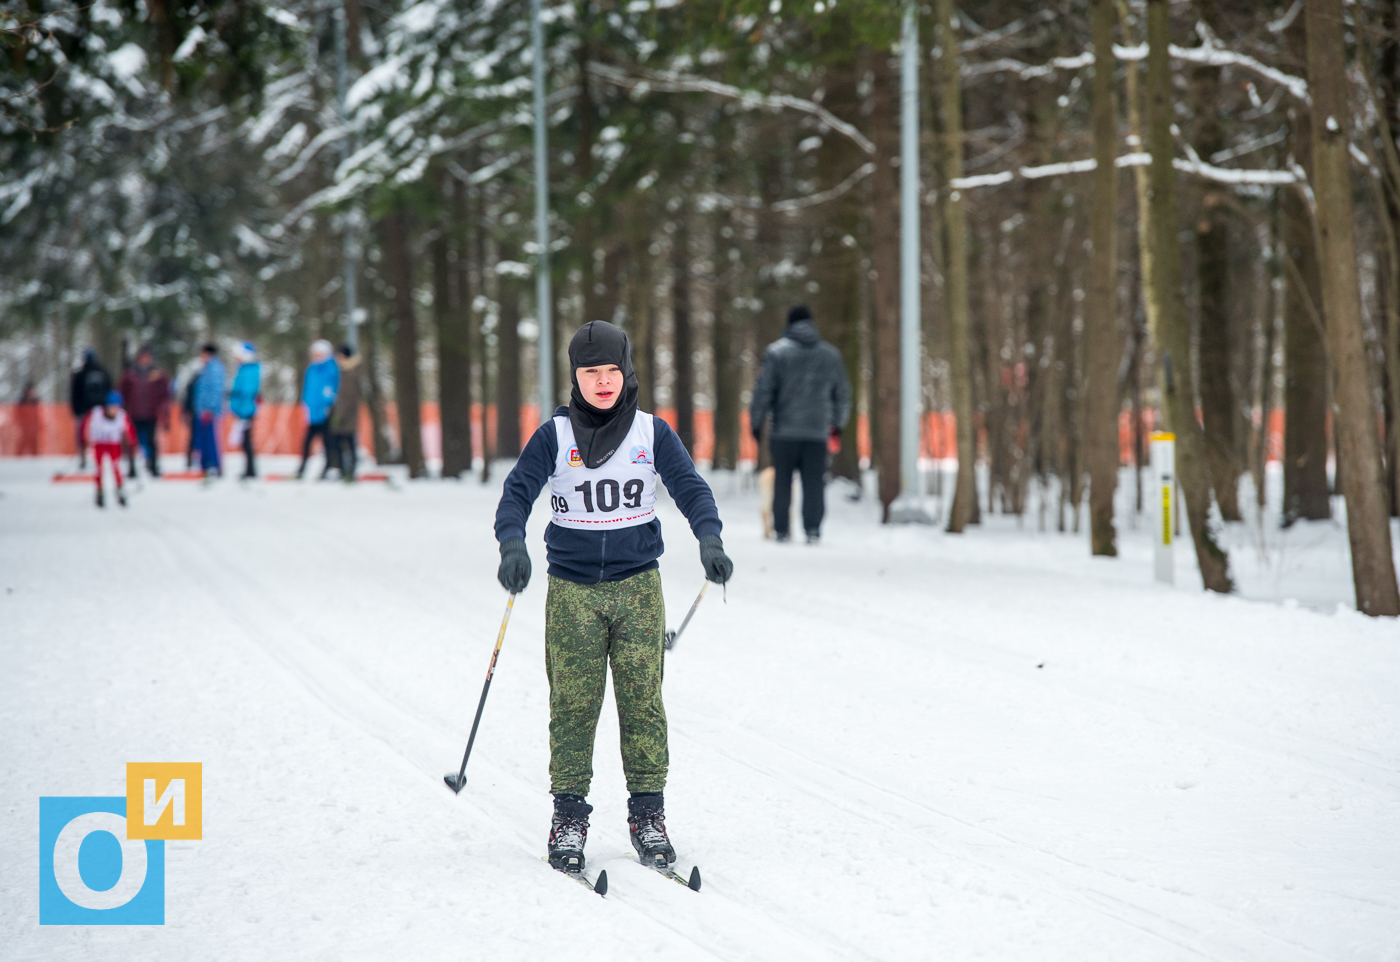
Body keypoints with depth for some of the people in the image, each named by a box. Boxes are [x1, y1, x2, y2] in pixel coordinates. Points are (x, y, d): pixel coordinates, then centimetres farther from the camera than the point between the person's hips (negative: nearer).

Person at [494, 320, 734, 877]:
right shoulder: (554, 437, 1)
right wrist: (513, 545, -24)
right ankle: (569, 815, 6)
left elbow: (689, 487, -3)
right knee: (573, 702, -2)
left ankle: (647, 813, 5)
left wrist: (709, 539, -21)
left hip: (637, 585, 1)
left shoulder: (652, 433, 4)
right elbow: (517, 492, -5)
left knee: (642, 699, -2)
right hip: (572, 588, 0)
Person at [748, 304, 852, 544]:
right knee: (814, 483, 2)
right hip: (818, 431, 2)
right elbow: (842, 394, 18)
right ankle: (812, 530, -4)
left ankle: (781, 529, 3)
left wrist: (756, 422, 4)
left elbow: (763, 390, -4)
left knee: (782, 482, 4)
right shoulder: (831, 355, 10)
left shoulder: (777, 352, -2)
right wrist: (837, 425, 29)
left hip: (784, 431, -2)